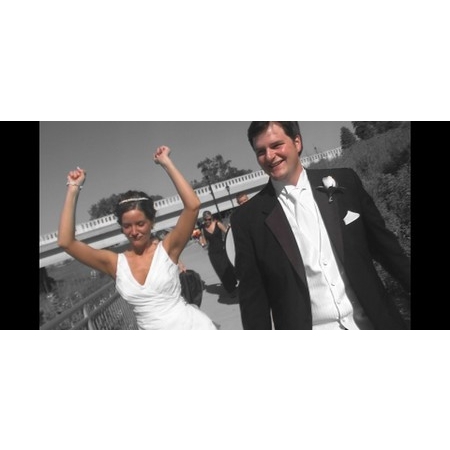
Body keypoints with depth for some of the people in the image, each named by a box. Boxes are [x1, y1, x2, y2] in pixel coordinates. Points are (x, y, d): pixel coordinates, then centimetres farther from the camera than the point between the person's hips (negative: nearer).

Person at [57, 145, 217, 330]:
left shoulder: (167, 248, -10)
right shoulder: (115, 263, -2)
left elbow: (193, 205, -22)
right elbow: (66, 242, -8)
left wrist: (166, 162, -18)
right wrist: (74, 189, -7)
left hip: (193, 327, -3)